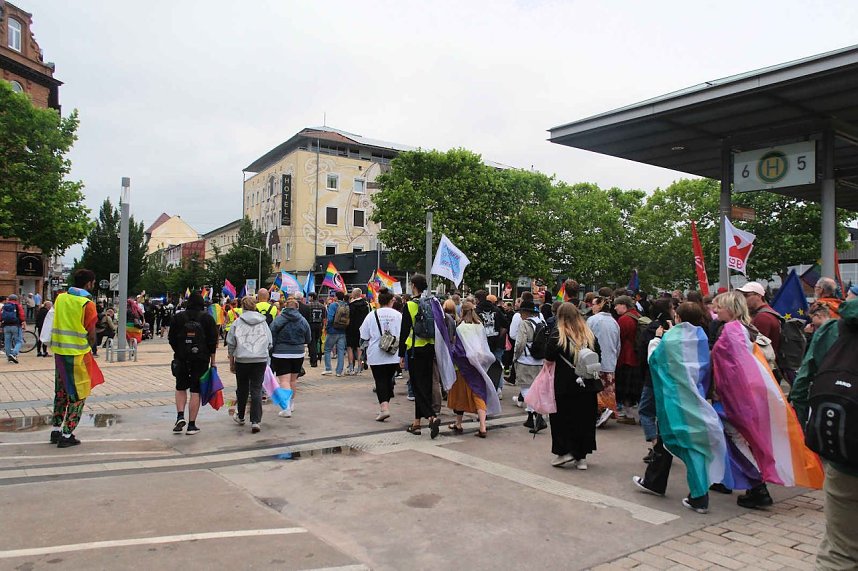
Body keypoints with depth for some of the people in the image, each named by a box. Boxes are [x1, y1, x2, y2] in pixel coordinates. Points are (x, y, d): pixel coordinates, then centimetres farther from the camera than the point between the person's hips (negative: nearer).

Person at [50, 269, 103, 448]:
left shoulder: (60, 298, 7)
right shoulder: (87, 304, -12)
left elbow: (59, 323, 12)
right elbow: (91, 335, -12)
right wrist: (89, 346, 7)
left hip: (59, 351, 7)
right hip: (77, 353, -6)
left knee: (61, 392, 18)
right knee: (78, 394, 4)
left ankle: (56, 430, 25)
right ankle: (67, 435, 4)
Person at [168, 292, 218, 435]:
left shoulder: (178, 317, 2)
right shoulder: (208, 318, -2)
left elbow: (171, 338, 7)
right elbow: (213, 342, -2)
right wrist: (213, 361, 4)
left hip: (181, 359, 1)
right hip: (201, 359, -1)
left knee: (180, 388, 18)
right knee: (196, 391, 2)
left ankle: (180, 416, 1)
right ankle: (191, 425, 4)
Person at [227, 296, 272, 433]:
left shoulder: (237, 323, 0)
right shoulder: (263, 322, 6)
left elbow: (231, 345, 3)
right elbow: (269, 344, 9)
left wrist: (231, 364, 11)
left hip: (242, 360, -1)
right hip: (260, 360, 1)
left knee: (242, 389, 16)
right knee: (257, 390, 1)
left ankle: (240, 417, 33)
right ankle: (255, 421, -6)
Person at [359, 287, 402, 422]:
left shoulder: (372, 315, -4)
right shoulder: (398, 315, -1)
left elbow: (364, 336, 0)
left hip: (376, 356, -2)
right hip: (394, 356, 2)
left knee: (380, 380, 0)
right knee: (389, 379, 14)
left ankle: (384, 407, -14)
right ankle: (385, 405, 21)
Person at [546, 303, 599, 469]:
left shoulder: (557, 335, -9)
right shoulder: (590, 335, 3)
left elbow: (549, 360, -8)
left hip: (564, 384, -4)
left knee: (562, 418, 12)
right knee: (584, 418, 12)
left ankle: (564, 451, 10)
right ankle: (581, 457, 16)